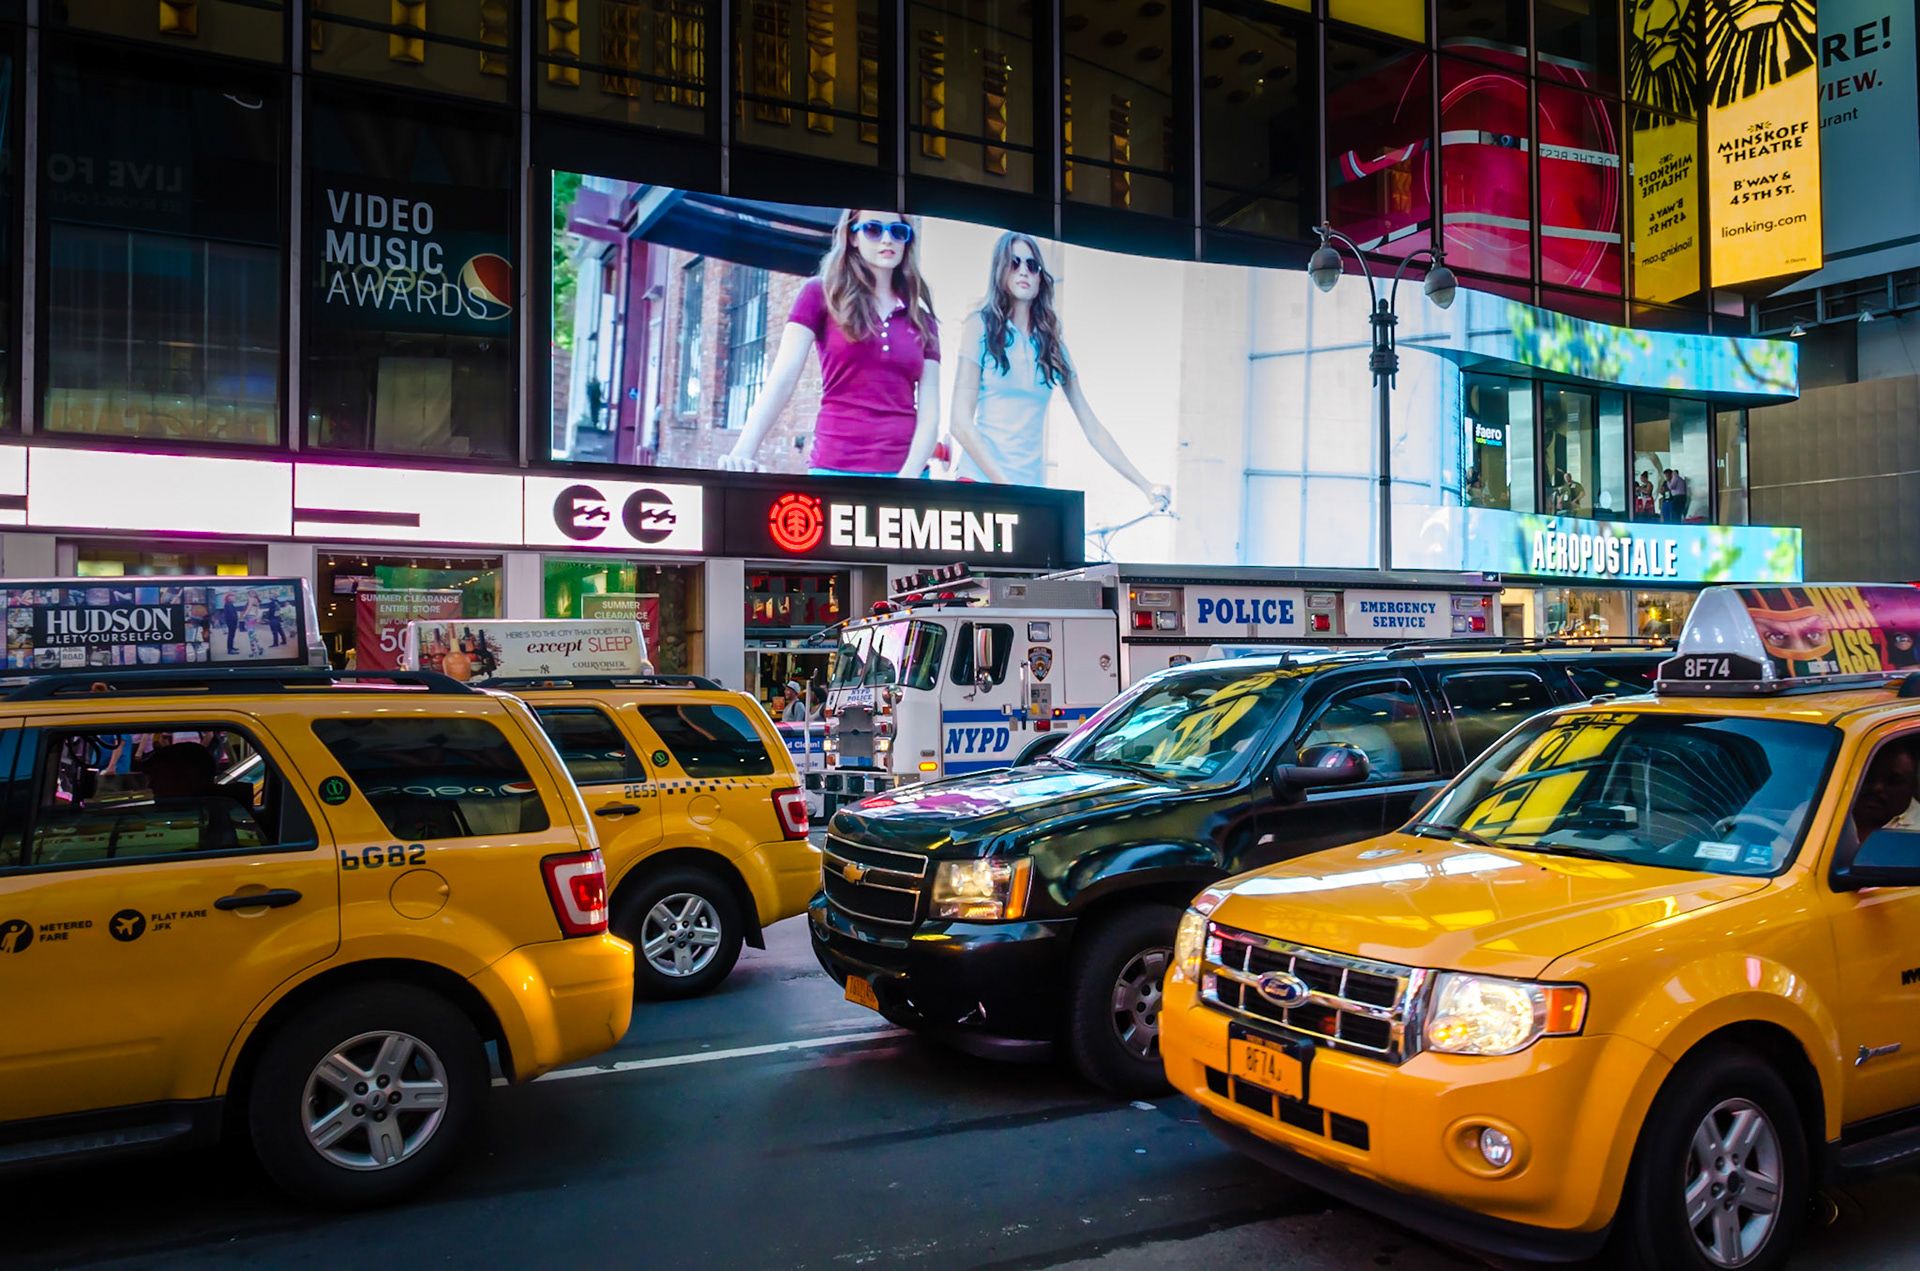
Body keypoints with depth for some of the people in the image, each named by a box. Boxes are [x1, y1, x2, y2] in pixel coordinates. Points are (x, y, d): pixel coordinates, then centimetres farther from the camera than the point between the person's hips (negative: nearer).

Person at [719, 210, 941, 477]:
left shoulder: (921, 319, 11)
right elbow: (782, 378, -7)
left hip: (904, 470, 3)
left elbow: (929, 413, 3)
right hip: (835, 469, -2)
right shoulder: (821, 294, 5)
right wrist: (743, 451, -20)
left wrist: (909, 476, -14)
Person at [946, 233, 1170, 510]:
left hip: (1033, 487, 3)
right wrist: (1006, 486, -18)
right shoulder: (981, 327, 1)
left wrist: (1145, 485, 5)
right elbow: (961, 423, -8)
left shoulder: (1052, 343, 13)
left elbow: (1092, 427, 11)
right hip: (982, 481, -3)